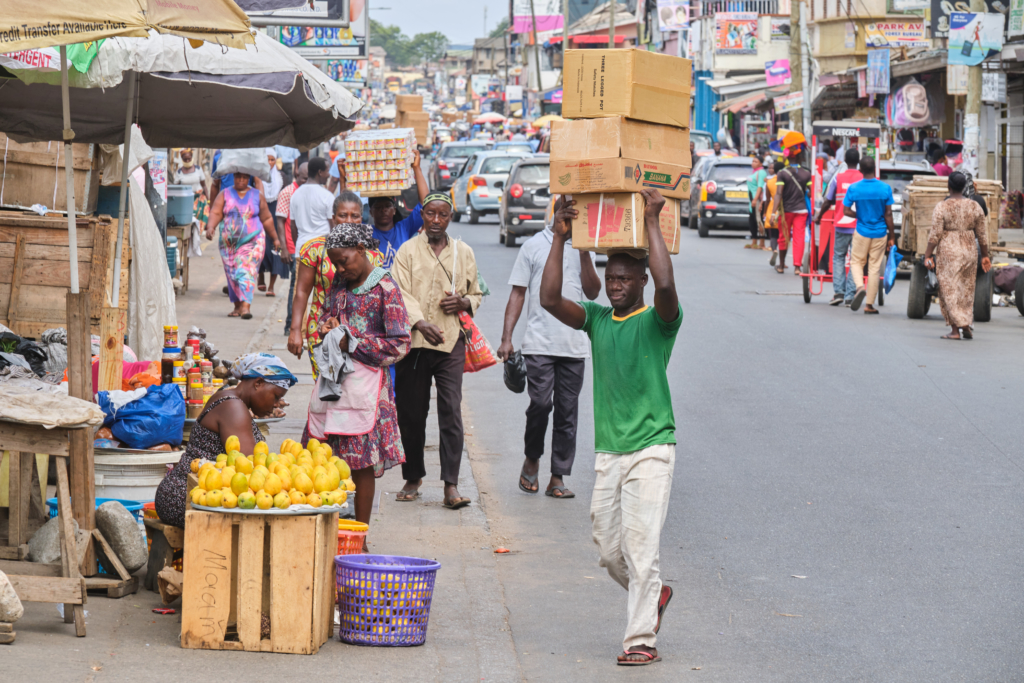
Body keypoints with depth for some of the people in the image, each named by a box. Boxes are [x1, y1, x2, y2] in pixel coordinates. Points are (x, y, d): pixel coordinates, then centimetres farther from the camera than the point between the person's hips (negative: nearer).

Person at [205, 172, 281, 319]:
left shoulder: (257, 196, 9)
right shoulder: (224, 195, 8)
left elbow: (267, 219, 15)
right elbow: (216, 213, -5)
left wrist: (275, 238, 20)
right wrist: (210, 227, -24)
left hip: (252, 241, -2)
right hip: (229, 242, 2)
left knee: (247, 272, -15)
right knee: (232, 274, 2)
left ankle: (245, 306, -24)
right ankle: (237, 307, 12)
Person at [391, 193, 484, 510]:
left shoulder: (463, 252, 14)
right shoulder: (407, 251, 5)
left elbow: (476, 294, 22)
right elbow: (402, 294, -7)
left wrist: (464, 302, -2)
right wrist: (421, 323, -24)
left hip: (451, 341, 1)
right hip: (414, 340, -1)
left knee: (451, 412, -9)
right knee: (411, 413, 5)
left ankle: (451, 485, -10)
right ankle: (413, 478, 21)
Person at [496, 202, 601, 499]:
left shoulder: (583, 248, 14)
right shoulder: (534, 246, 6)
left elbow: (593, 293, 4)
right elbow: (518, 293, 6)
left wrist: (584, 253, -6)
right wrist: (506, 338, -1)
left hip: (574, 346, 3)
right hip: (539, 343, -3)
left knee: (567, 412, 2)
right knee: (540, 403, -13)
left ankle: (557, 479, 8)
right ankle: (531, 458, 13)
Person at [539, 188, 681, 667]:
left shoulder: (658, 321, -4)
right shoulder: (596, 319, 10)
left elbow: (666, 286, -25)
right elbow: (549, 299, -3)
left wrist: (652, 223, -20)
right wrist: (559, 240, -4)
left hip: (651, 449, -5)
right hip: (608, 451, 5)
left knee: (639, 545, -11)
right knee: (608, 549, 10)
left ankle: (641, 639, -7)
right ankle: (653, 595, 36)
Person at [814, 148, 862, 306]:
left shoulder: (837, 178, -1)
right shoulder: (864, 179, -2)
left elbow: (828, 201, 4)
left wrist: (819, 216, 19)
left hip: (841, 226, 0)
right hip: (858, 226, 0)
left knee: (838, 257, 11)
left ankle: (838, 292, -3)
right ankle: (850, 296, 0)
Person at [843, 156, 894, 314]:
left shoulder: (854, 188, -9)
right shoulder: (885, 188, -8)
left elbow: (846, 211, -7)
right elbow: (888, 214, -5)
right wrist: (892, 236, 3)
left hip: (862, 232, -1)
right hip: (880, 233, 1)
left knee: (856, 261, 16)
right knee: (875, 267, 7)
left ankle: (860, 287, -14)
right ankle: (870, 305, 9)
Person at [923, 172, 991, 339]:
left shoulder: (942, 207, -8)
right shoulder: (975, 206, 3)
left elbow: (935, 235, -10)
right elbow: (982, 234, 7)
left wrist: (927, 255, -3)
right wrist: (985, 256, 15)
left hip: (949, 252, -4)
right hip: (970, 251, 4)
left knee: (950, 290, 1)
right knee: (966, 290, 14)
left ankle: (956, 329, -5)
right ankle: (967, 327, 14)